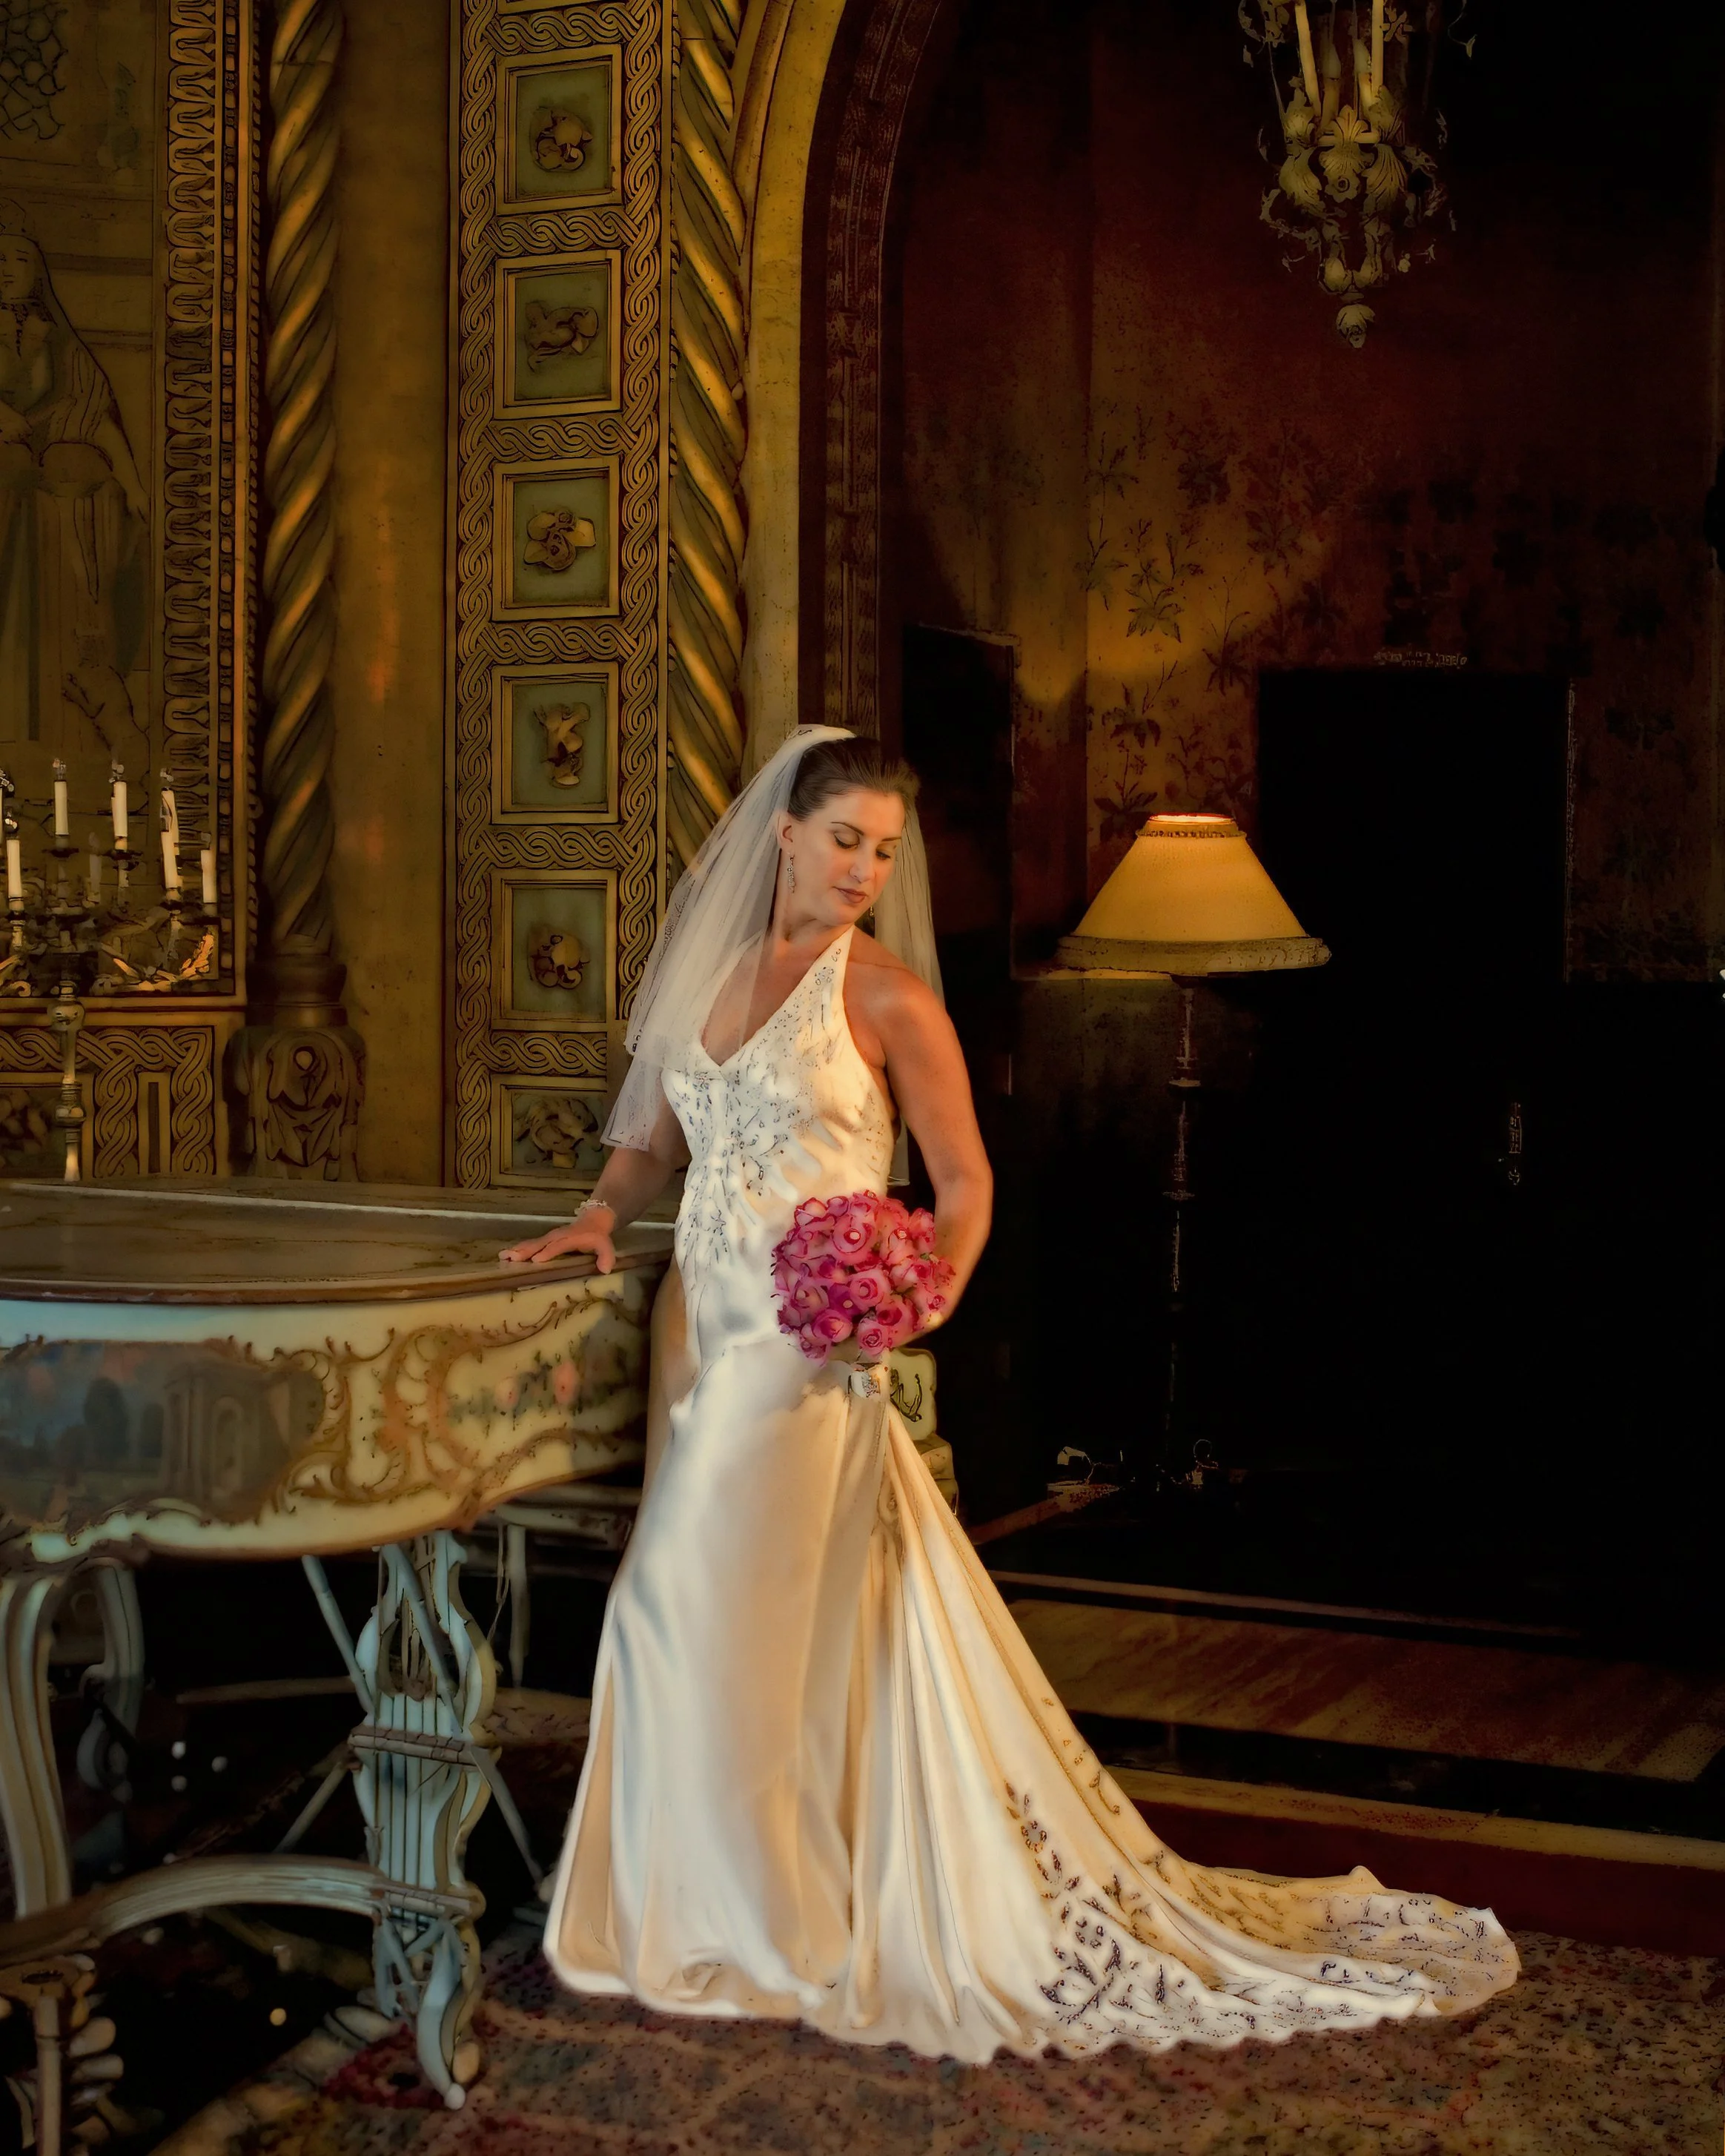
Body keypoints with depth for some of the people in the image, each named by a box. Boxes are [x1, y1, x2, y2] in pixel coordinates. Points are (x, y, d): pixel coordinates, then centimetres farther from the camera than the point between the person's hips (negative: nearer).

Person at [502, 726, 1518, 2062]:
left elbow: (966, 1182, -2)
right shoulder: (711, 966, 12)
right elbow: (654, 1140, 19)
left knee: (697, 1610, -6)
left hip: (806, 1350, -5)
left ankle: (765, 1928, 8)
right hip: (703, 1327, 5)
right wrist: (602, 1214, 1)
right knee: (786, 1638, 11)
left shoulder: (887, 996, -4)